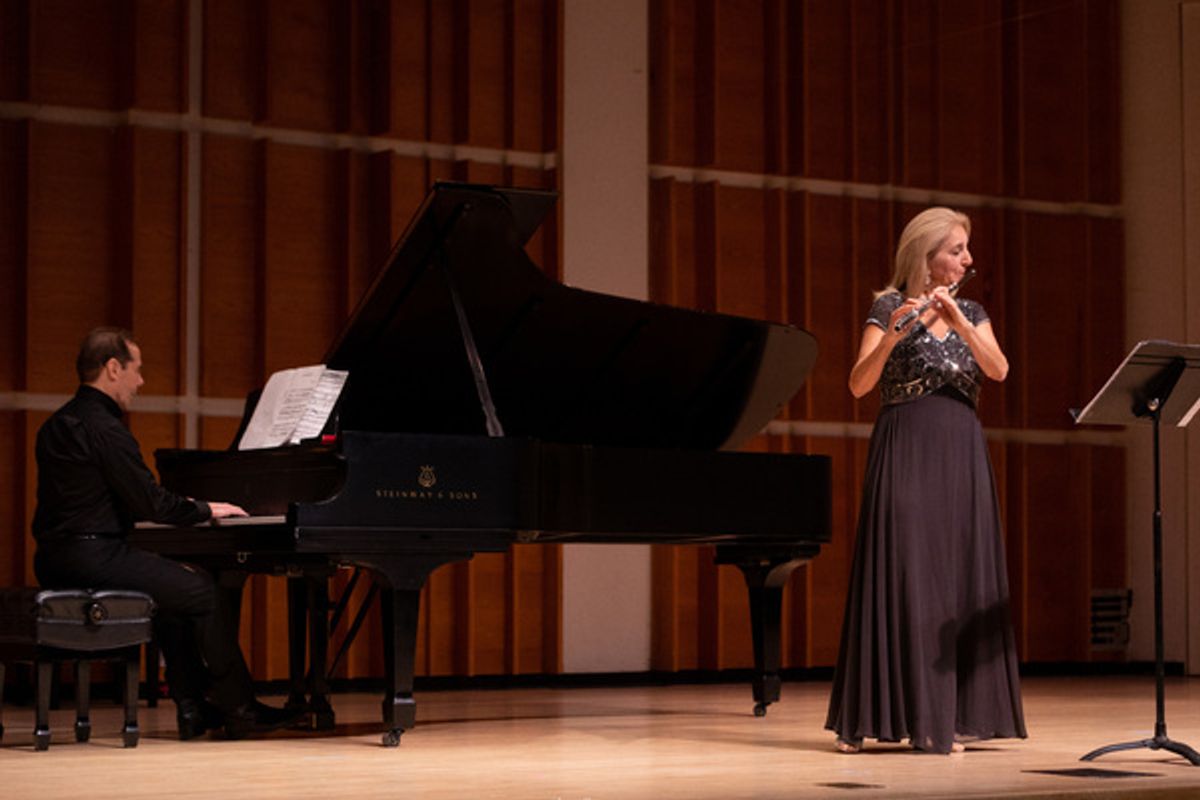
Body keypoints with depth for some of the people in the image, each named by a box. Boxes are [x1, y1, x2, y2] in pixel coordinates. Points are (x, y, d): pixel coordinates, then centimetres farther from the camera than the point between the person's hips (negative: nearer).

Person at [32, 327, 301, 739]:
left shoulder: (58, 425, 16)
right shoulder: (104, 428, -15)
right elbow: (150, 503, -17)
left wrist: (182, 506, 20)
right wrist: (204, 509, 0)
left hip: (56, 560, 10)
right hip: (92, 557, -10)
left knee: (175, 585, 22)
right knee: (203, 592, -3)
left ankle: (194, 707, 18)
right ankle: (239, 709, 4)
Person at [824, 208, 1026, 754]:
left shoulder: (971, 312, 14)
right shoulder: (889, 308, 0)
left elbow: (998, 370, -4)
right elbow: (858, 385, -11)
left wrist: (958, 321, -16)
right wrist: (892, 335, -27)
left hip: (960, 454, 5)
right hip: (906, 449, -5)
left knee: (959, 580, 1)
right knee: (900, 574, -8)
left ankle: (945, 717, 5)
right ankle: (868, 717, -1)